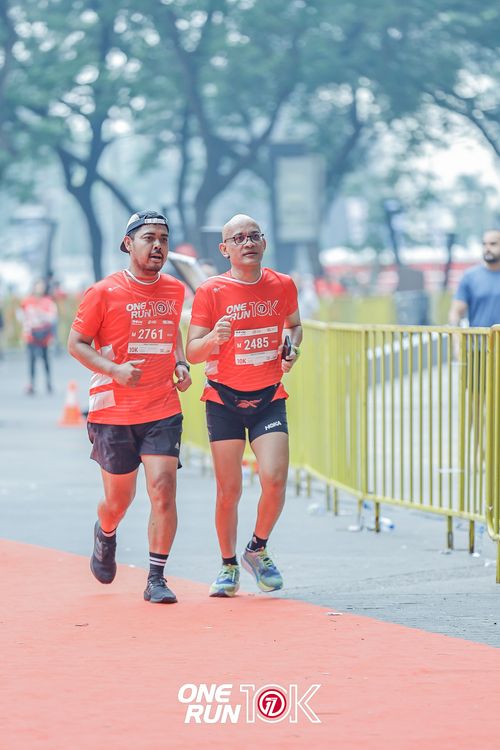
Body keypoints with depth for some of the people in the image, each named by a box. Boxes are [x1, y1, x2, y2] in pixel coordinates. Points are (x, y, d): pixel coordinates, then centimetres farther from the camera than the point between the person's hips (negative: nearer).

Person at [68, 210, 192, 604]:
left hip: (163, 412, 2)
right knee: (119, 499, 8)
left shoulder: (175, 290, 7)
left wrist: (180, 364, 7)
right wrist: (114, 370, -17)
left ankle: (157, 579, -3)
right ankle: (105, 535, 44)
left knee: (163, 489, -13)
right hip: (113, 412, -2)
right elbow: (76, 343, -2)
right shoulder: (105, 292, -7)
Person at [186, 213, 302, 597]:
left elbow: (294, 324, 22)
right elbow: (192, 351, -8)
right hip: (224, 400, -2)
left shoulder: (283, 285, 2)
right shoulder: (211, 291, -7)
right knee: (229, 489, 1)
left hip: (270, 398, 2)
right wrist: (214, 337, -29)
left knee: (274, 479, -15)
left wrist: (292, 348, 1)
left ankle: (258, 549, 11)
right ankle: (229, 566, 19)